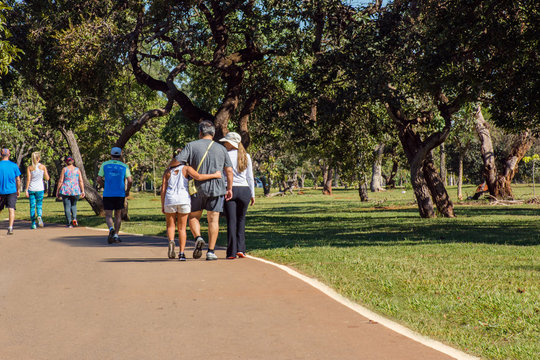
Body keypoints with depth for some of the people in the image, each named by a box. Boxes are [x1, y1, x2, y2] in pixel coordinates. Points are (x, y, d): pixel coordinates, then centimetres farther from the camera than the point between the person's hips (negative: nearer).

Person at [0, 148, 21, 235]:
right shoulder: (14, 165, 0)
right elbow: (18, 180, 3)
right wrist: (18, 190, 15)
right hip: (12, 190, 0)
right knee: (11, 209, -6)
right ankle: (10, 227, -19)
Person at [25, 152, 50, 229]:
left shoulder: (29, 168, -2)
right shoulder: (43, 167, -1)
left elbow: (28, 179, -6)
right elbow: (47, 178, 2)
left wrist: (26, 190, -4)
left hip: (31, 189, 0)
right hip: (40, 189, 0)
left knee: (32, 206, 7)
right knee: (39, 205, 8)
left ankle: (33, 224, 6)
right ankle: (39, 216, -23)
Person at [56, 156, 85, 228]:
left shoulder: (64, 169, 0)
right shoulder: (77, 169, 5)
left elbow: (60, 181, -2)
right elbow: (81, 181, 1)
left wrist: (57, 191, 4)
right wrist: (83, 191, 3)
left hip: (65, 190, -2)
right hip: (75, 190, 2)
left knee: (67, 206, 3)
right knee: (73, 205, 22)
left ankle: (69, 223, -2)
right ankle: (74, 218, -1)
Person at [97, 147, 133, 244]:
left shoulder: (105, 165, 2)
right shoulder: (124, 166, 2)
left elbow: (99, 179, 0)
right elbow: (130, 181, -6)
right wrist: (127, 191, 10)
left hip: (107, 194, -1)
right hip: (120, 194, 1)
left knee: (108, 215, 4)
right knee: (118, 215, 14)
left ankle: (111, 229, -24)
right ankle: (116, 235, 11)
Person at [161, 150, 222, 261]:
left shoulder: (168, 171, 11)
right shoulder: (186, 168, 3)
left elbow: (163, 189, 6)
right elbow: (198, 177, -14)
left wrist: (162, 205, 12)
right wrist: (214, 175, -5)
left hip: (170, 200, 1)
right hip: (184, 200, -1)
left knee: (170, 226, 17)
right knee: (182, 228, 10)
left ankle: (171, 241, -13)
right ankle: (181, 253, 2)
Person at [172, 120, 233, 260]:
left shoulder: (192, 146, -2)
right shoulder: (221, 149, 6)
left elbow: (177, 161, -10)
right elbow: (229, 170, 5)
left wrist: (169, 166, 11)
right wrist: (229, 188, 13)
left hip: (197, 188, -1)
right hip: (216, 188, 1)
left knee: (193, 217, 14)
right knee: (213, 219, 4)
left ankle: (198, 238, -11)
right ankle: (211, 251, 0)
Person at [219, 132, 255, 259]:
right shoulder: (246, 156, 6)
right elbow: (250, 177, 7)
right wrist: (252, 194, 12)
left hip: (229, 190, -2)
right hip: (244, 190, 3)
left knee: (231, 221, 0)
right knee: (241, 220, 16)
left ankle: (232, 252, -2)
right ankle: (240, 248, 7)